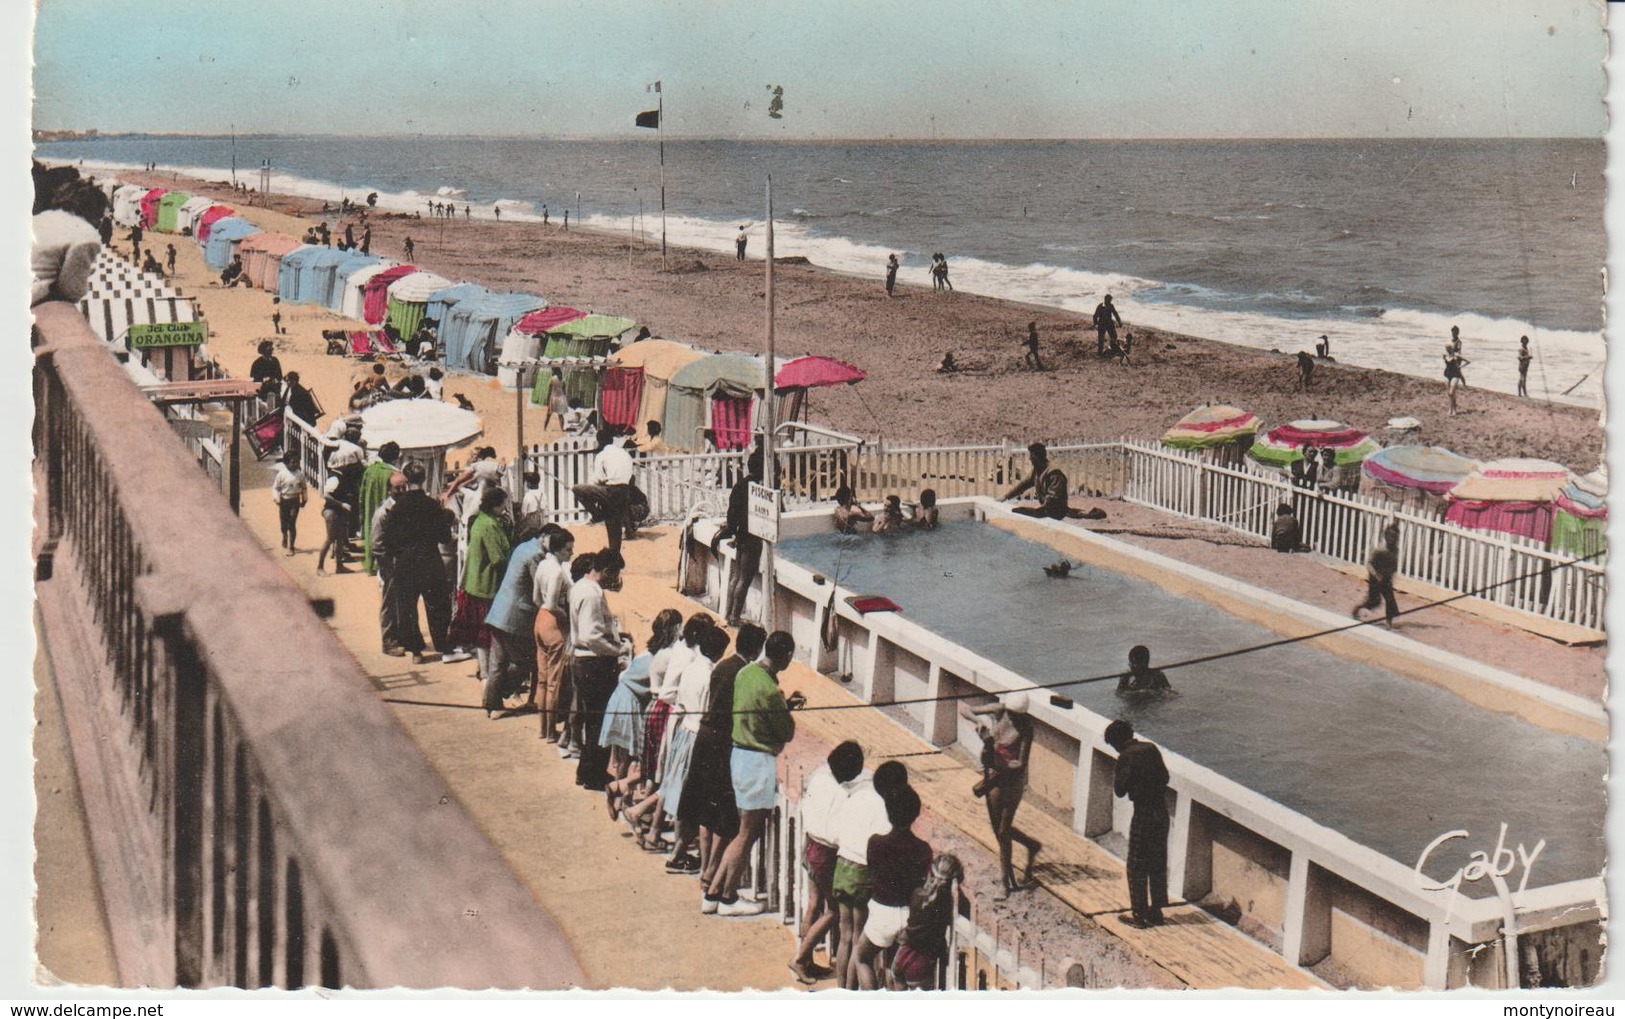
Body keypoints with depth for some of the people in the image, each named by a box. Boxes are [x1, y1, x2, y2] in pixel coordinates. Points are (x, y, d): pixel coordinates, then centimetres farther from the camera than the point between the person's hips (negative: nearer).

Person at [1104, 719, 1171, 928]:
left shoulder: (1126, 757, -14)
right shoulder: (1151, 749, 6)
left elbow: (1120, 790, -13)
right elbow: (1165, 776, 15)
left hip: (1143, 815, -7)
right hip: (1162, 812, 7)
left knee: (1137, 866, 4)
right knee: (1158, 864, 15)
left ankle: (1139, 914, 7)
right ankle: (1156, 911, 22)